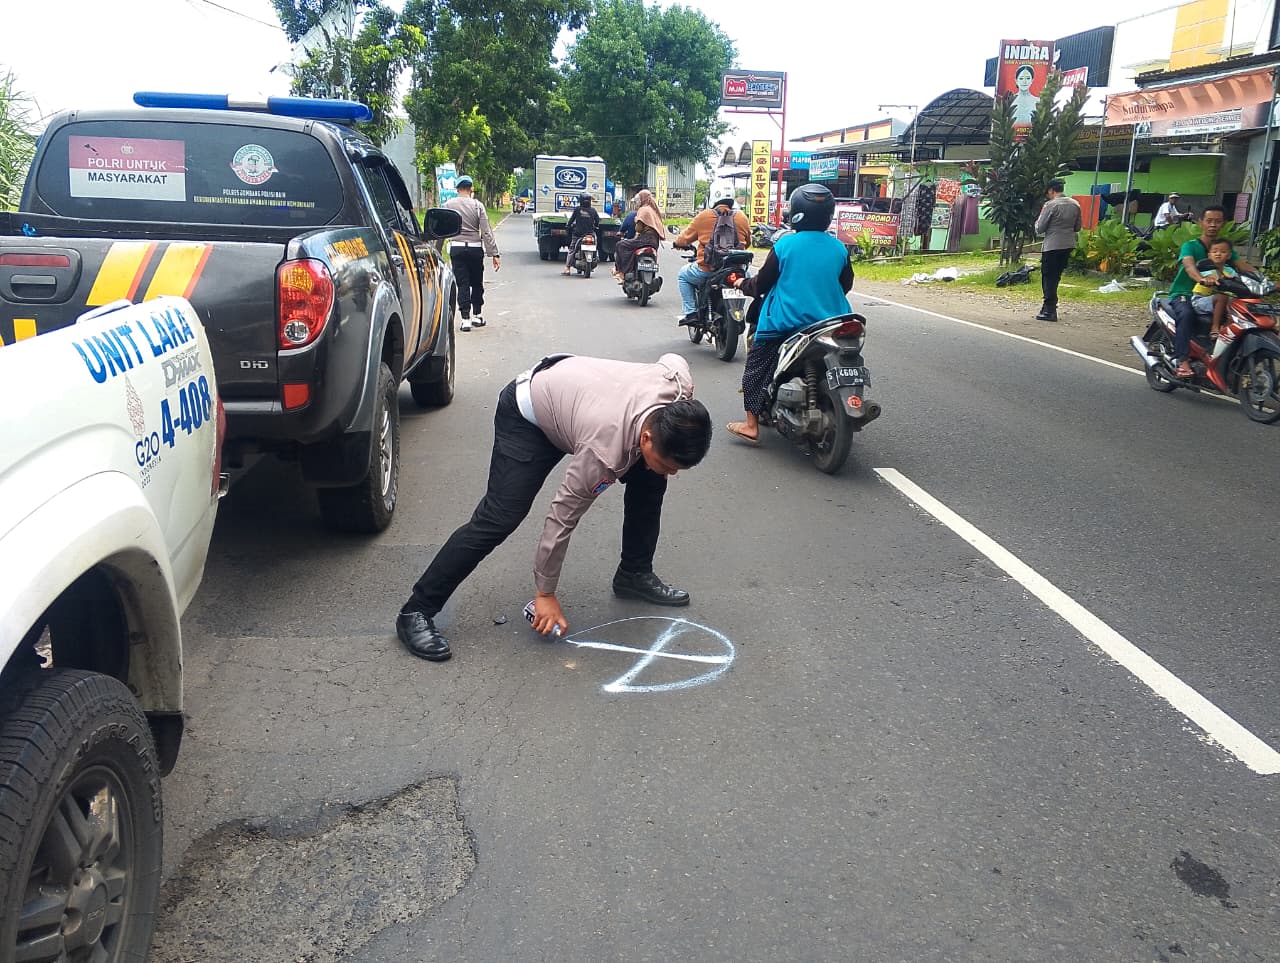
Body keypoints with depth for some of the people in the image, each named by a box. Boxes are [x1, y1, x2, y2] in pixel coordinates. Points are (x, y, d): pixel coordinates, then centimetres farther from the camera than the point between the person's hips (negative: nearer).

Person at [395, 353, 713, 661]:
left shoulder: (678, 380, -27)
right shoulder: (606, 452, -41)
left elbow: (672, 359, 0)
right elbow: (562, 517, -29)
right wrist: (545, 593, -17)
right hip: (526, 415, -7)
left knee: (649, 481, 0)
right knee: (499, 518, -18)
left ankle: (634, 575, 19)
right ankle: (416, 613, -11)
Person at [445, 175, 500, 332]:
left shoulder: (448, 205, 0)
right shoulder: (478, 205, -3)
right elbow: (487, 232, -6)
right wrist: (494, 254, -6)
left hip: (457, 248, 0)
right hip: (475, 248, 0)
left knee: (462, 284, 3)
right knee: (476, 283, 15)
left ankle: (465, 319, 0)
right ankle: (477, 315, 22)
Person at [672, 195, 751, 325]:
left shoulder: (704, 216, -3)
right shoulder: (742, 217, 5)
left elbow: (687, 236, 8)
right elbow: (748, 242, 18)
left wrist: (677, 243, 31)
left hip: (708, 268, -3)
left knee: (683, 276, 24)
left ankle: (691, 312, 12)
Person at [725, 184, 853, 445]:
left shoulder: (785, 245, -11)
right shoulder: (839, 248, 0)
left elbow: (762, 283, -3)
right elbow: (846, 284, 13)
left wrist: (743, 284, 18)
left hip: (787, 323, -4)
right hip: (830, 323, 4)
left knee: (756, 367, 10)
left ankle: (751, 426, 8)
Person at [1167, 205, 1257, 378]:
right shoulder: (1190, 246, -4)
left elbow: (1241, 264, -3)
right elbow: (1189, 266, -26)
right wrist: (1202, 279, -49)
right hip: (1183, 295, -5)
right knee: (1187, 314, -37)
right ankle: (1182, 361, -41)